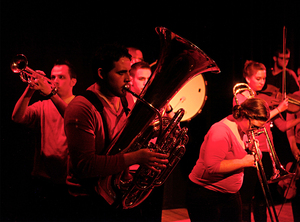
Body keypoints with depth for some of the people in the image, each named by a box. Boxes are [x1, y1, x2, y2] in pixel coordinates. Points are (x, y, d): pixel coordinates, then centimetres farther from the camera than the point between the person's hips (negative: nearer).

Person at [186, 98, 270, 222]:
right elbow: (211, 167, -33)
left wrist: (251, 150, -3)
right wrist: (243, 162, -26)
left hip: (230, 194, 9)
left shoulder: (243, 130, 5)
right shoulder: (221, 131, -24)